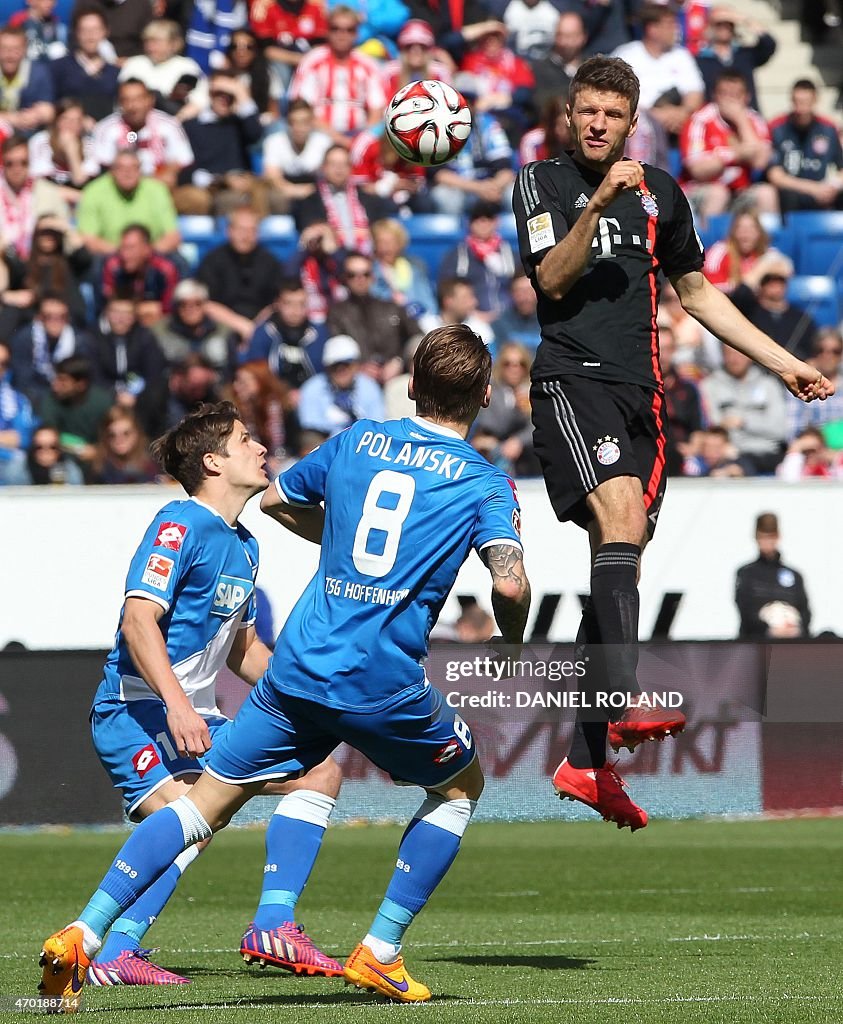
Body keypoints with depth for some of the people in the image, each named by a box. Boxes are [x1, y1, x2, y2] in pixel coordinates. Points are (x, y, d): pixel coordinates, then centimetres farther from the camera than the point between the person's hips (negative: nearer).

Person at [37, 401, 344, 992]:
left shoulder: (243, 545, 18)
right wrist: (175, 702, -33)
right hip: (136, 710, -10)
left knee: (320, 772, 8)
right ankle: (114, 954, -31)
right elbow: (138, 619, -23)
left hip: (197, 721, 10)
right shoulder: (180, 525, -11)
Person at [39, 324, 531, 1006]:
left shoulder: (357, 440, 12)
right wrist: (514, 641, 7)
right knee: (462, 785, 23)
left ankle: (83, 934, -6)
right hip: (385, 683, -3)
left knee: (207, 802, 8)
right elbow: (511, 584, -15)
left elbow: (276, 500, 27)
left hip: (298, 668, 3)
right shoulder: (484, 482, 0)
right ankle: (380, 953, 15)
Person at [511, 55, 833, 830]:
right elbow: (551, 278, -10)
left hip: (640, 392, 5)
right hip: (572, 377, -5)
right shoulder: (541, 182, 4)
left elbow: (696, 291, 27)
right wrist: (597, 204, -22)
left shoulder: (660, 192, 17)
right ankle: (624, 704, -43)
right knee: (620, 512, -29)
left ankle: (587, 761, 9)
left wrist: (783, 362, 25)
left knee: (620, 565, 4)